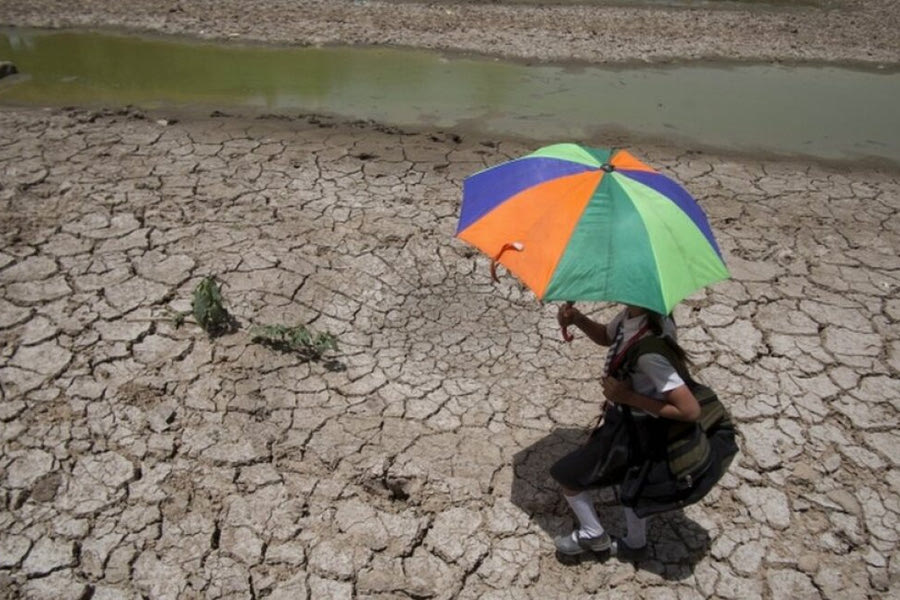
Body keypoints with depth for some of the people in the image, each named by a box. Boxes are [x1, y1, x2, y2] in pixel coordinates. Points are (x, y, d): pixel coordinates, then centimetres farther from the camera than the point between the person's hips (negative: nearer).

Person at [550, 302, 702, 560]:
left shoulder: (649, 348, -39)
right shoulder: (632, 313, -14)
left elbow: (690, 410, -36)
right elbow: (606, 336, 8)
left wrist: (630, 397, -31)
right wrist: (578, 319, -12)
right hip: (631, 424, 8)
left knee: (565, 473, 10)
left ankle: (592, 535, 33)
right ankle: (635, 545, 56)